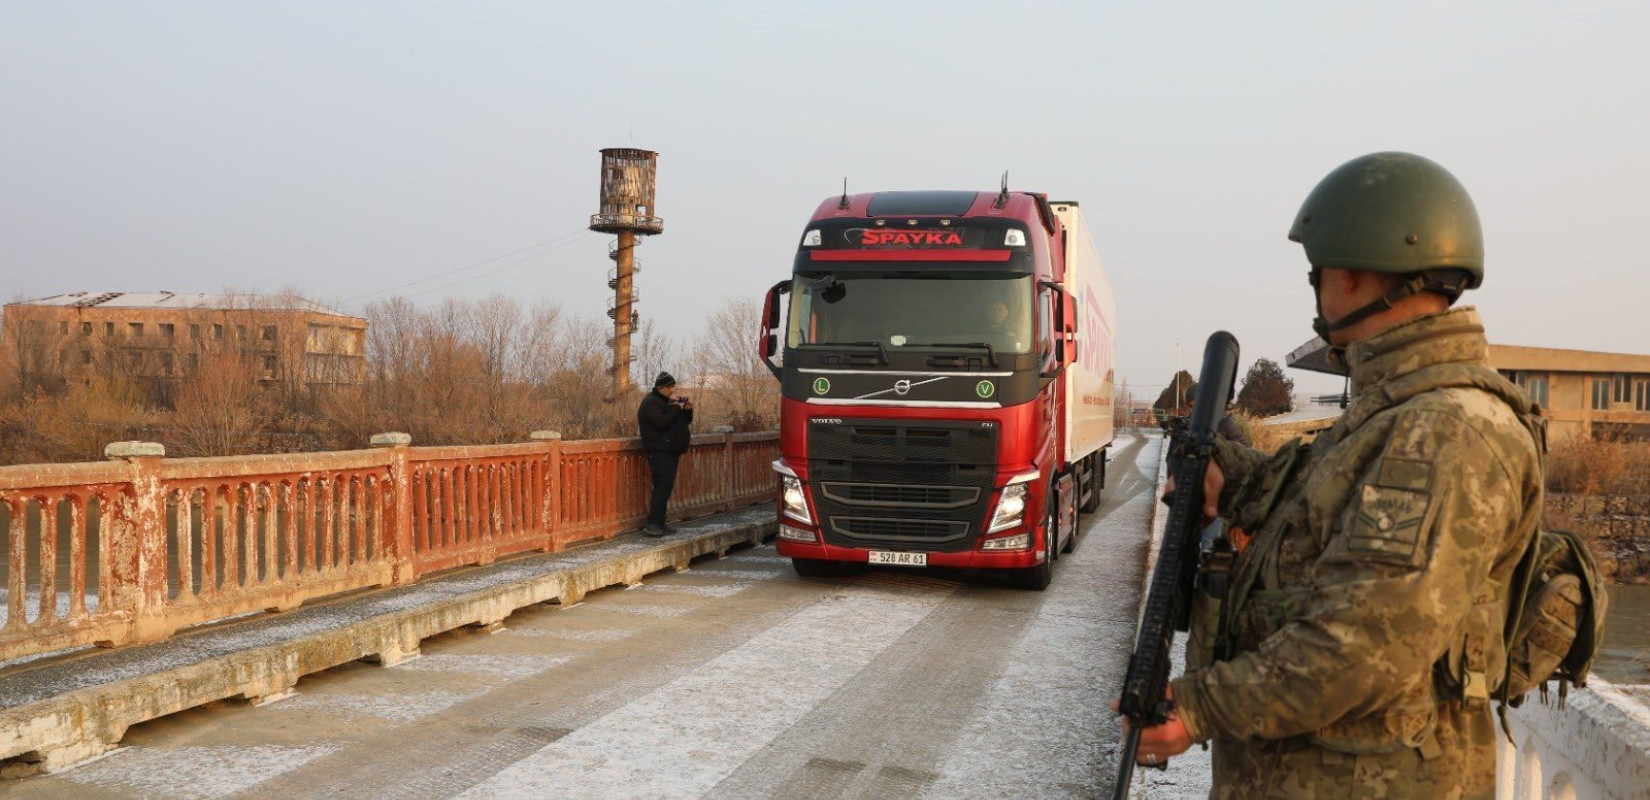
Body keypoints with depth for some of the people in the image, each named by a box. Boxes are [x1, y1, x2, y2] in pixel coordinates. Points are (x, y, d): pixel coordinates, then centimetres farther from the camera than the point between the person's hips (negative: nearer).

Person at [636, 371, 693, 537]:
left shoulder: (670, 401, 20)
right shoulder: (651, 402, -10)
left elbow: (687, 421, 21)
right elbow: (662, 422, -25)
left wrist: (687, 409, 1)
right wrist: (676, 407, -19)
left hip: (670, 451, 9)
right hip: (659, 451, -9)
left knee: (666, 486, 8)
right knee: (663, 485, -17)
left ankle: (660, 523, 11)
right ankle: (652, 523, -18)